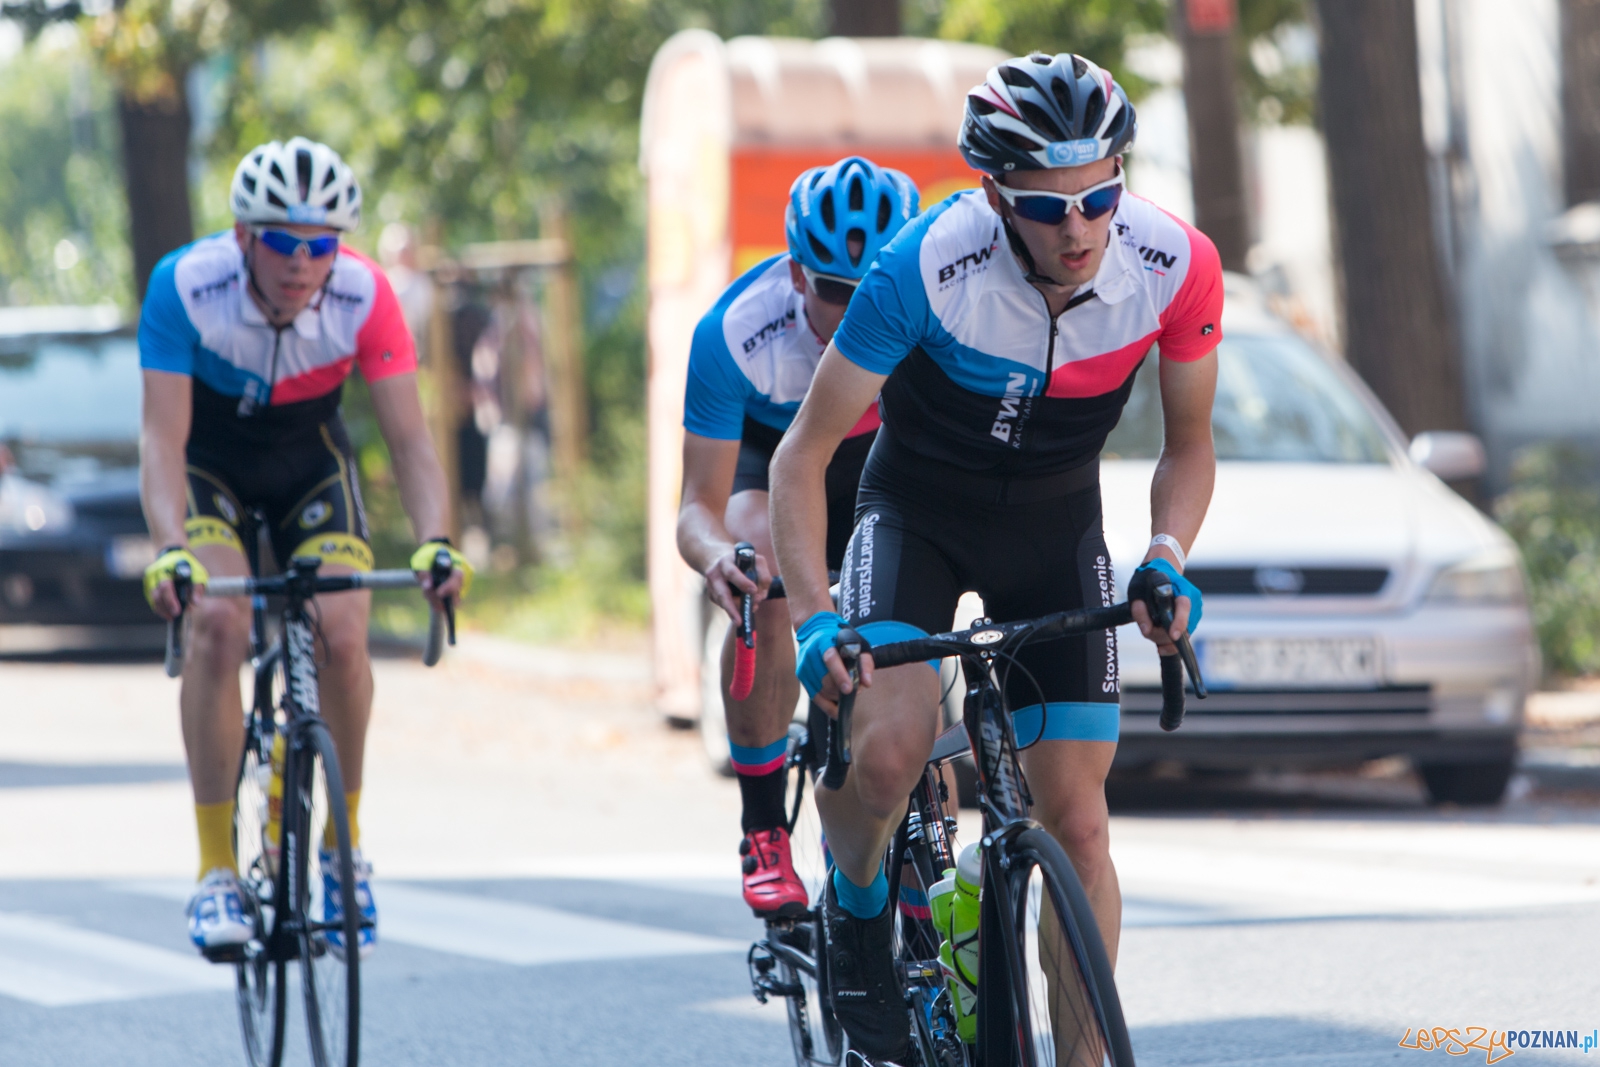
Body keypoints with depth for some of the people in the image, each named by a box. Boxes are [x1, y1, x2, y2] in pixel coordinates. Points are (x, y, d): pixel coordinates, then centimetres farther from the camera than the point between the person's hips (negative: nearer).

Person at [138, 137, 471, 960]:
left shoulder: (364, 298, -27)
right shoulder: (186, 288, -31)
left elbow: (409, 437, -26)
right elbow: (162, 437, -33)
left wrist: (434, 540, -44)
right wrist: (171, 549, -50)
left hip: (310, 460, 1)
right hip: (210, 462, -1)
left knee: (342, 637, -20)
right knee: (219, 624, -26)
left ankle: (345, 847, 3)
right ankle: (215, 871, -20)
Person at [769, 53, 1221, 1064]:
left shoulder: (1177, 266, -24)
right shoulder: (926, 267, -31)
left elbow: (1189, 445, -5)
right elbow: (804, 453, -22)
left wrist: (1167, 559, -24)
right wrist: (813, 620, -35)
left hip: (1056, 528, 2)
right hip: (918, 513, -2)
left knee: (1076, 822, -7)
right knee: (889, 754, -26)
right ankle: (857, 907, 7)